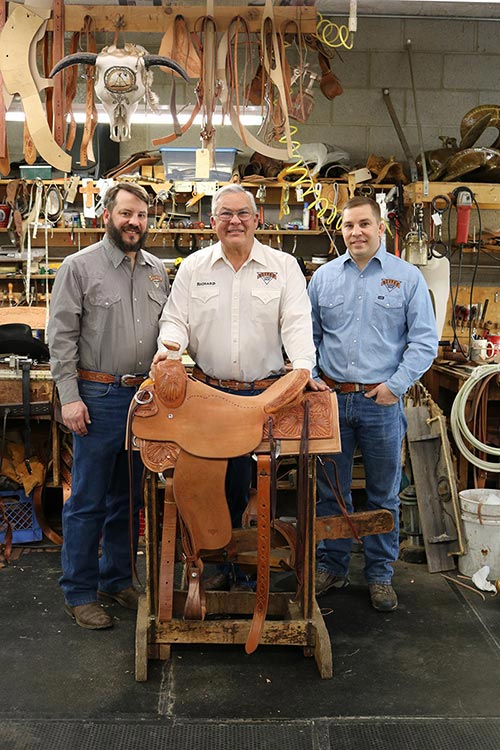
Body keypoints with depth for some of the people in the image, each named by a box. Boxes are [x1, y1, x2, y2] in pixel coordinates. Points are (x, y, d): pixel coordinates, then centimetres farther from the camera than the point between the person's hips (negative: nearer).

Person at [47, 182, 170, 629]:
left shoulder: (157, 270, 11)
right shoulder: (80, 266, -4)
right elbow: (62, 337, -7)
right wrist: (70, 396, -12)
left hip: (146, 396, 5)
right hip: (98, 396, -5)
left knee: (130, 496, 14)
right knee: (88, 500, 1)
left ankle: (117, 580, 28)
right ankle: (79, 592, 15)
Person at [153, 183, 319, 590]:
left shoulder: (283, 266, 4)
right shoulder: (193, 267, 9)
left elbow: (296, 322, -4)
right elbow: (176, 318, 6)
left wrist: (303, 366, -20)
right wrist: (169, 345, -16)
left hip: (265, 393, -1)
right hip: (209, 391, 2)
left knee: (250, 485, 3)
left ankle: (242, 569, 20)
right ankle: (219, 565, 24)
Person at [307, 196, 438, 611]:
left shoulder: (408, 277, 0)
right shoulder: (324, 277, 7)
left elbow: (425, 340, -2)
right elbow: (308, 335, 13)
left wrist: (395, 384, -11)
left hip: (382, 402, -2)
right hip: (331, 399, 2)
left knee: (384, 495, 9)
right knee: (331, 491, 11)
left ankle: (380, 574, 24)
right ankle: (332, 565, 27)